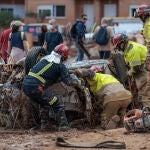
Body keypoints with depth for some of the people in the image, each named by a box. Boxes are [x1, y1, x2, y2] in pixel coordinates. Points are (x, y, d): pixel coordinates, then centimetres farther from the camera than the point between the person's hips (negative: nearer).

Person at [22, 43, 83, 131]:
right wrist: (79, 82, 17)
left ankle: (44, 124, 28)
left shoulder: (46, 58, 21)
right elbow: (68, 80, 0)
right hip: (35, 86, -7)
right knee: (56, 103, 4)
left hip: (25, 85, 7)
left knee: (44, 102, 28)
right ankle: (63, 125, 2)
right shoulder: (60, 65, 1)